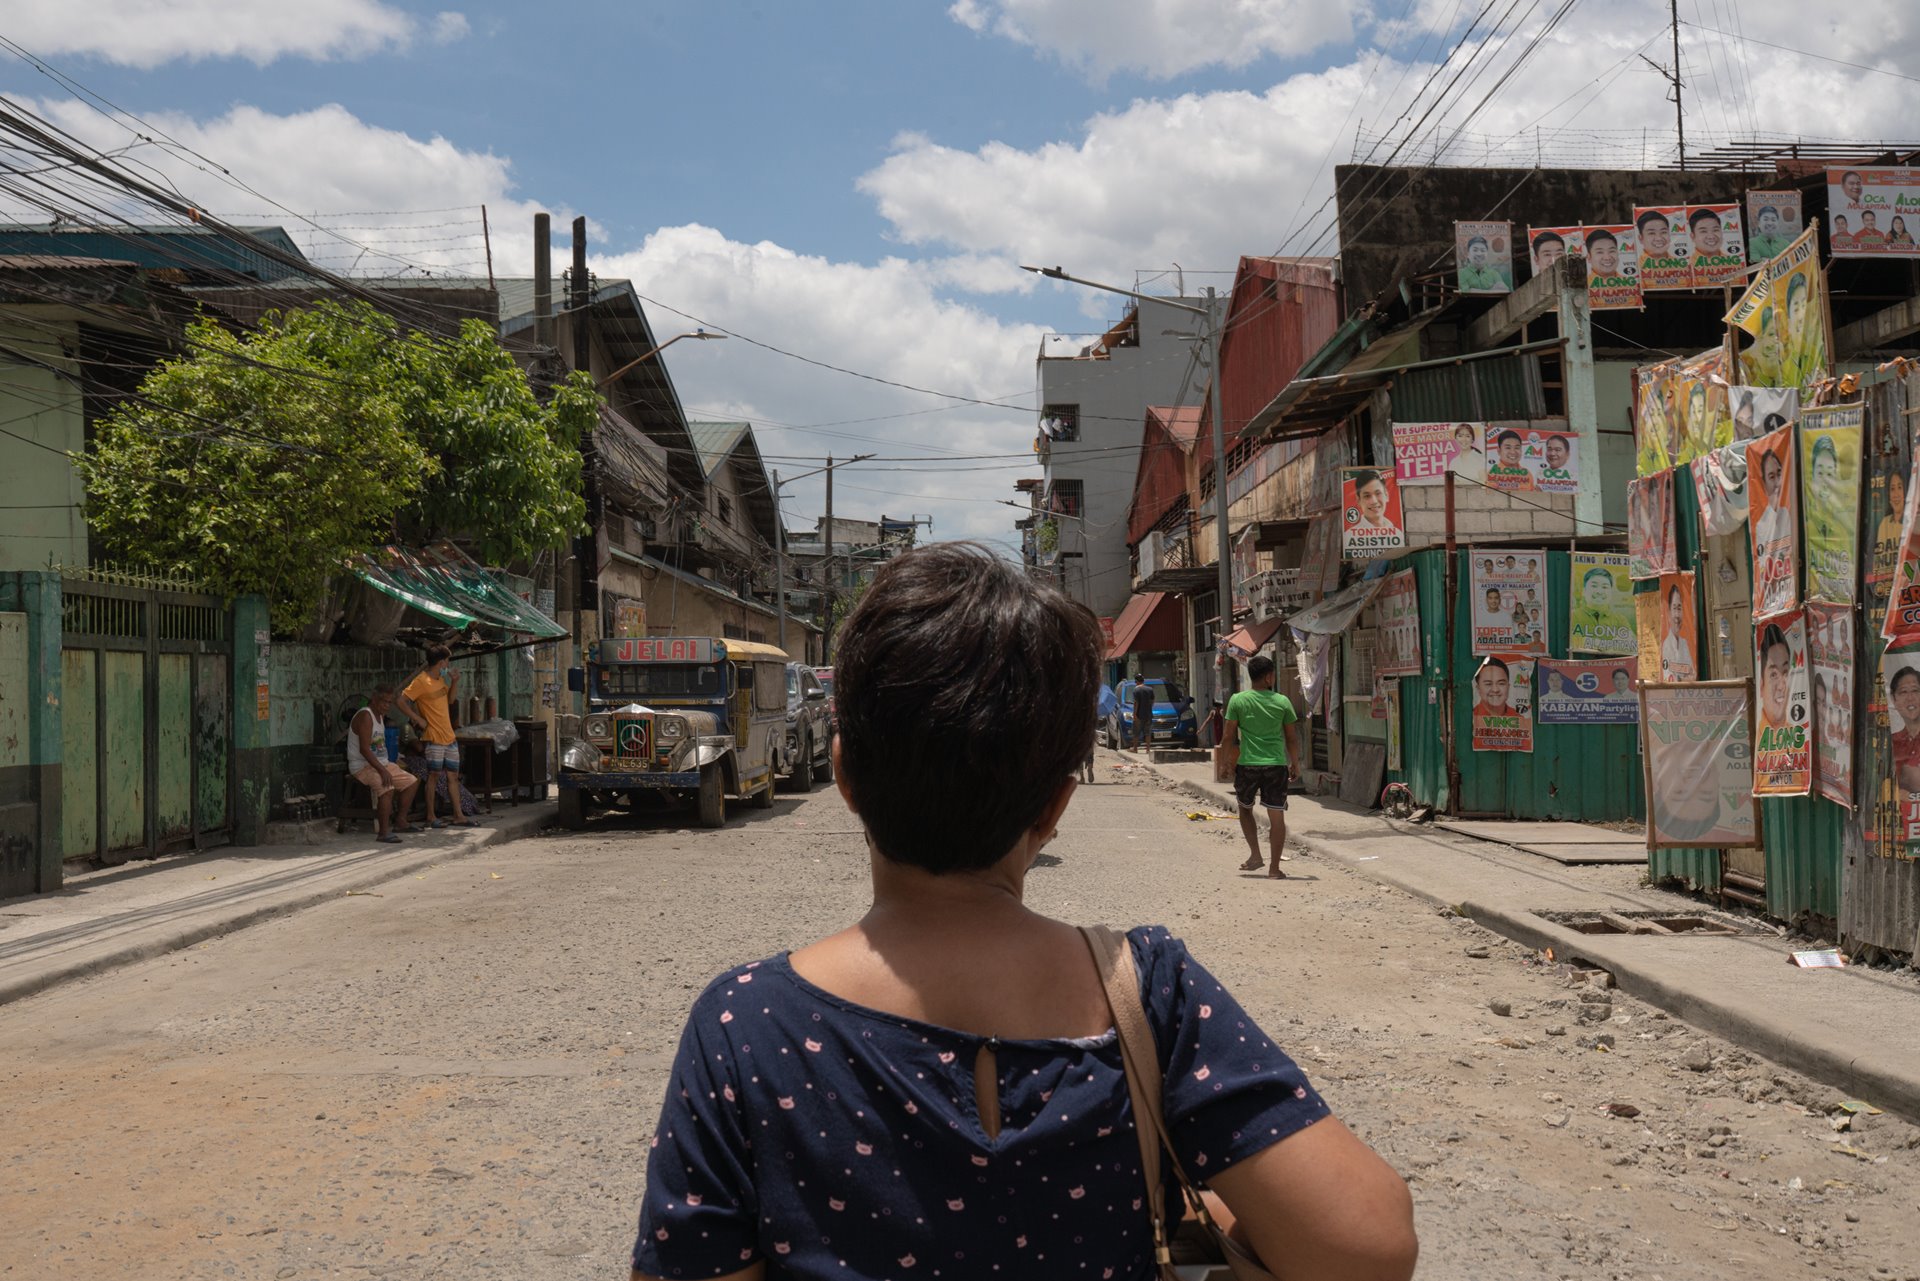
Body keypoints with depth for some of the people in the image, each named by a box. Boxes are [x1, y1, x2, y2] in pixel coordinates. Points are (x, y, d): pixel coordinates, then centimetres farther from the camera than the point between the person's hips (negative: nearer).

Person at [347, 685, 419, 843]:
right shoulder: (365, 716, -17)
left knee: (412, 782, 11)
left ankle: (400, 820, 16)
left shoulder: (380, 716, 14)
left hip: (382, 763, 10)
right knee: (387, 788, -34)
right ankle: (383, 832, -31)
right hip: (362, 765, -10)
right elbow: (364, 749, -26)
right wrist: (381, 770, -31)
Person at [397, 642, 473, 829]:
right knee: (433, 776, -2)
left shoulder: (441, 679, 12)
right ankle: (430, 817, 5)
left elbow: (450, 699, 24)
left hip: (449, 736, 8)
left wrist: (455, 682, 9)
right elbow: (402, 702, -17)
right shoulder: (421, 681, -14)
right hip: (434, 738, -8)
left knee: (453, 776, 9)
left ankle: (458, 816, 13)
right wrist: (418, 720, -16)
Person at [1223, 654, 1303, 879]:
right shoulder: (1282, 701, -1)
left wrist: (1230, 760, 14)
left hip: (1247, 765, 0)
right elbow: (1292, 738, 5)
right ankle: (1274, 867, 7)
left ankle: (1255, 855, 11)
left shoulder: (1237, 700, -3)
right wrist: (1295, 764, 17)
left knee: (1245, 809, 22)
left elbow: (1230, 736, -1)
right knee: (1276, 817, 5)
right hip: (1276, 765, 0)